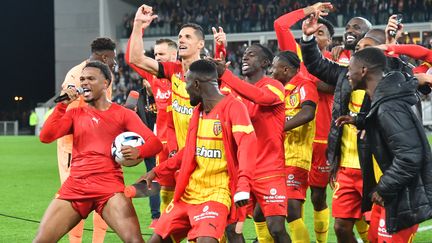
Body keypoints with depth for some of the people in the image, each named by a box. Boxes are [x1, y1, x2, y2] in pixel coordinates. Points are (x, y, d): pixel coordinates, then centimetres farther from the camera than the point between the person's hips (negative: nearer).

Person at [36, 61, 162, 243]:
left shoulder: (123, 114, 8)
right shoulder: (75, 113, 16)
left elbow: (155, 142, 0)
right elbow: (46, 137, 3)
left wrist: (138, 152, -21)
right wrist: (62, 104, 1)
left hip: (109, 185, -3)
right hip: (75, 185, 3)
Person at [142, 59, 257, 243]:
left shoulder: (233, 107, -12)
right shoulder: (198, 111, 12)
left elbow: (247, 144, -25)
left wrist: (243, 185, -38)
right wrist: (157, 171, 29)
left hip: (216, 194, -8)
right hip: (187, 194, 8)